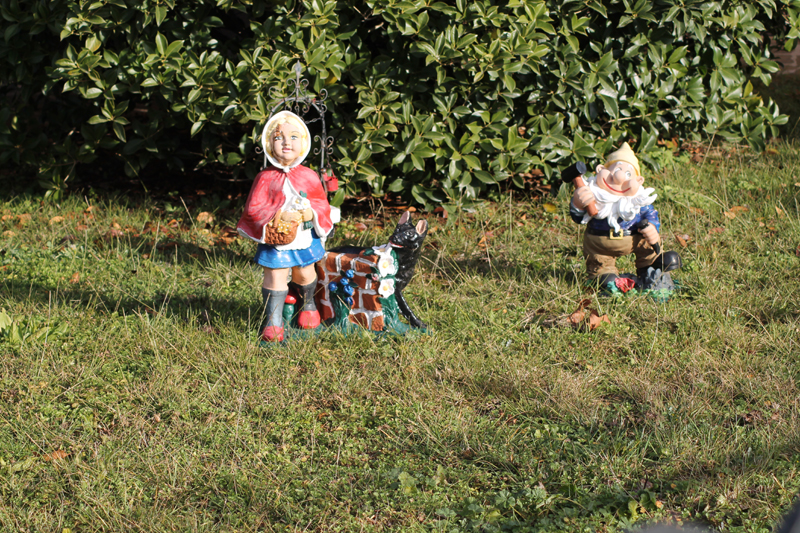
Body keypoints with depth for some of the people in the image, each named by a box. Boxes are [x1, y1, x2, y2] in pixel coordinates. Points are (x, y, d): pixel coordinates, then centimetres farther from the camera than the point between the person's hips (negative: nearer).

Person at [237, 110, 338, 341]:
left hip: (305, 238, 3)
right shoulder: (266, 178, -11)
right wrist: (278, 216, -24)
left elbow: (322, 203, 4)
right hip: (275, 239, -3)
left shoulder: (309, 177, -3)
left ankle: (307, 305, 47)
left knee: (304, 274, 19)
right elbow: (253, 208, -13)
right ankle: (273, 321, 8)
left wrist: (312, 213, -19)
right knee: (275, 276, -2)